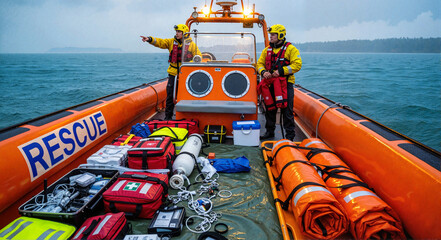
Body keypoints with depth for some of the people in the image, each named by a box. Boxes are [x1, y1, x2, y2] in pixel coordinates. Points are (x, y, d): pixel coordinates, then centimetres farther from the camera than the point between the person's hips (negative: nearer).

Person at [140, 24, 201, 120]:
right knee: (170, 95, 3)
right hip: (173, 73, 2)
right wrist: (150, 39, -21)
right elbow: (160, 42, -4)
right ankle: (168, 116, 14)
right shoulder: (172, 42, 8)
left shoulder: (191, 44, 1)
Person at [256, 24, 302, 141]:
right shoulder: (267, 50, 14)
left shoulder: (290, 49, -3)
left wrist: (281, 71, -19)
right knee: (270, 109, 12)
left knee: (287, 110, -4)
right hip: (270, 83, 5)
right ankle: (269, 131, 26)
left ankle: (290, 134, 6)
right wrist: (263, 72, -7)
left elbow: (297, 65, -11)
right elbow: (260, 63, 15)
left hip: (285, 84, -5)